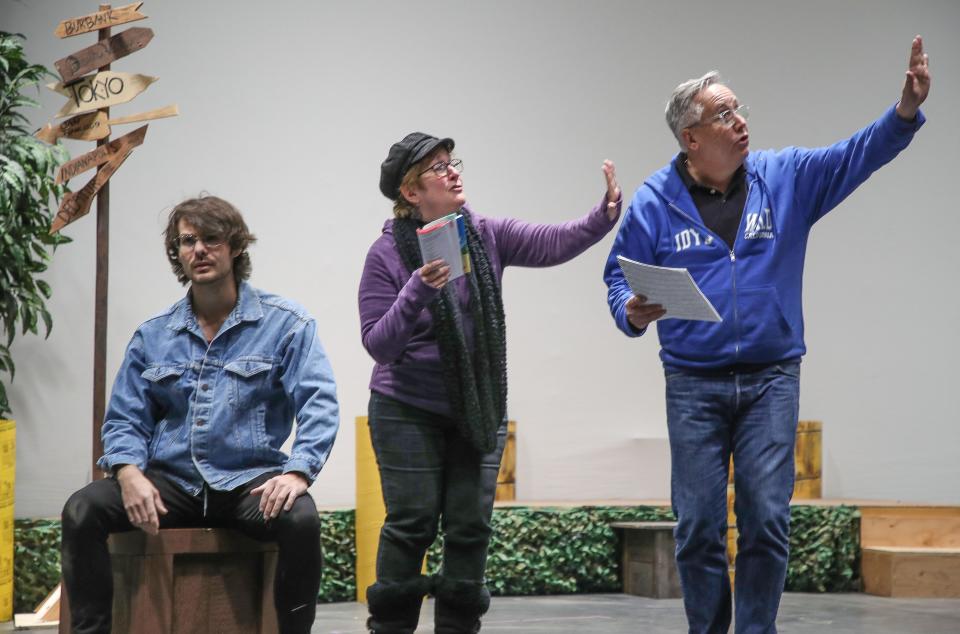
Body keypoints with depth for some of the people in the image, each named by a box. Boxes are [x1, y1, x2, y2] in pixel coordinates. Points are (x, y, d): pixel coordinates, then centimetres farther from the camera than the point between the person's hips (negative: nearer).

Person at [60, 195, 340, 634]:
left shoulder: (285, 324, 4)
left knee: (300, 518, -36)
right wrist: (128, 472, -11)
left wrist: (298, 471, -24)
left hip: (248, 480, -3)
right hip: (170, 482, 3)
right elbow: (125, 418, 12)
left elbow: (318, 406, -6)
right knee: (82, 511, -23)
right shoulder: (153, 336, 14)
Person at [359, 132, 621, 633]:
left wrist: (604, 217, -29)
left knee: (470, 525, 3)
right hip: (409, 412, -4)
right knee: (412, 523, -5)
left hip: (479, 411, 4)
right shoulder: (388, 254, -10)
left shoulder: (486, 236, 1)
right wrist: (418, 293, -28)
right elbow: (378, 345, -13)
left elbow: (553, 244, -12)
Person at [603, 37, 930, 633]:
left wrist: (906, 110, -25)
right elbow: (620, 277, 6)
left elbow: (857, 156, -8)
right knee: (699, 526, 3)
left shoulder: (786, 177, 2)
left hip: (771, 380, 0)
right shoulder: (654, 201, 0)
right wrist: (633, 313, -16)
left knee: (767, 521, -2)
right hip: (694, 383, 0)